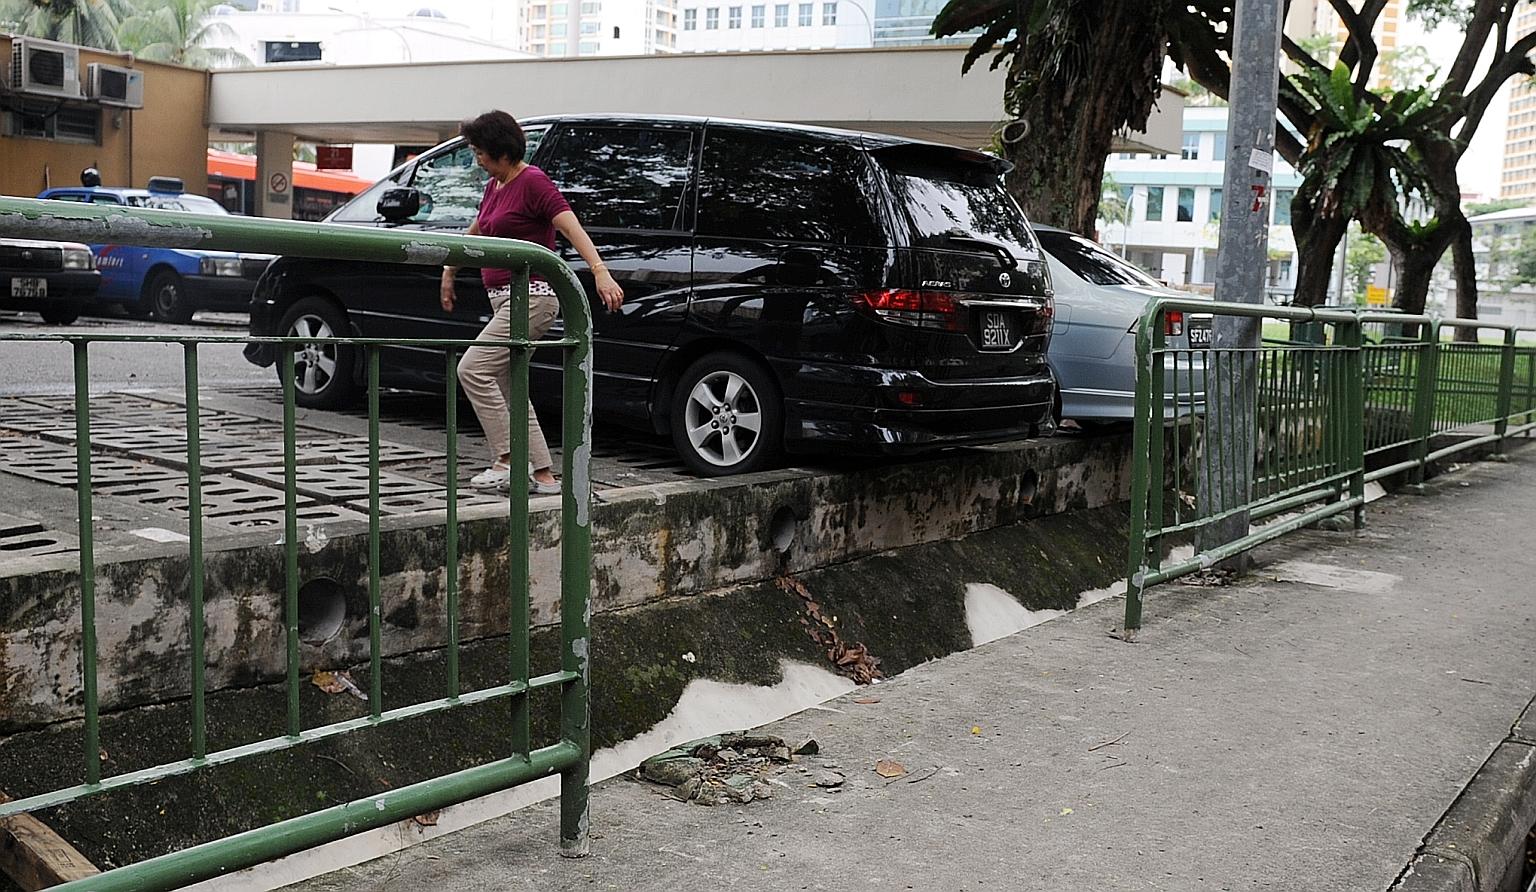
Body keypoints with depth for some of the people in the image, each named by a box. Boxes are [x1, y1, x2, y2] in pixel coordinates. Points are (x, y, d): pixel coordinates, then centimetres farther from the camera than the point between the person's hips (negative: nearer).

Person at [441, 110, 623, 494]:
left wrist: (600, 273, -35)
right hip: (506, 299, 10)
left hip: (531, 297, -10)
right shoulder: (495, 187, 15)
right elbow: (476, 233, 31)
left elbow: (572, 227, -22)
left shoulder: (533, 182, -11)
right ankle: (544, 475, 10)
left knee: (473, 369, -15)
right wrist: (449, 273, 41)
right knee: (507, 387, 8)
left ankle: (509, 460, -11)